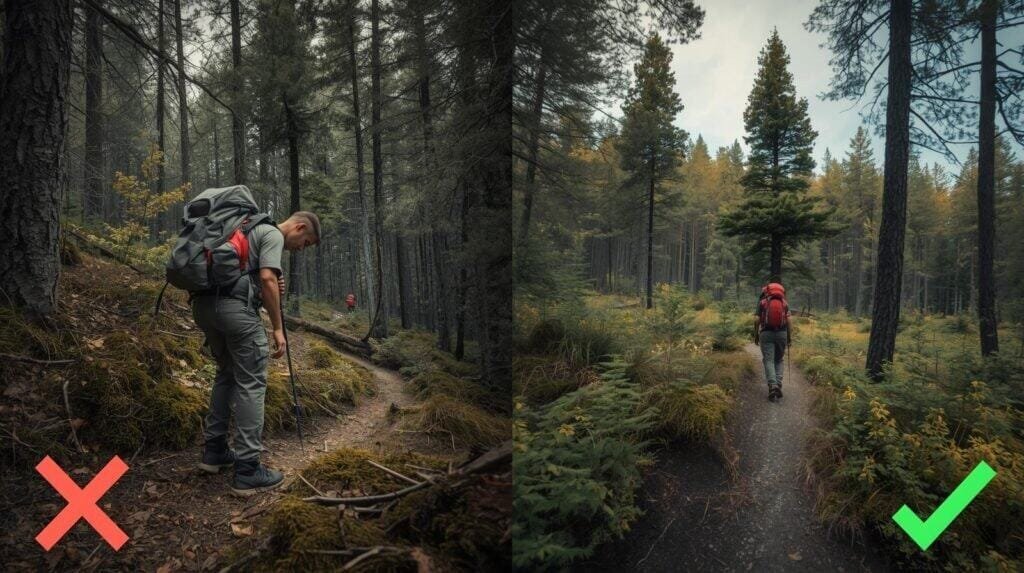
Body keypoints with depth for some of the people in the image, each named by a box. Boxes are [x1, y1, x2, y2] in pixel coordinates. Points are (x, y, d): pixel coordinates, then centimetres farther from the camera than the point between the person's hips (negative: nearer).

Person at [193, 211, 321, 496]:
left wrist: (273, 290, 8)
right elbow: (267, 279, -14)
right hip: (233, 306, -10)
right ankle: (247, 470, -5)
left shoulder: (254, 230, 29)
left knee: (227, 374, 22)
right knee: (251, 383, -6)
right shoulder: (274, 234, 0)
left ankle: (214, 451, 26)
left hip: (204, 303, 10)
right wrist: (278, 328, -10)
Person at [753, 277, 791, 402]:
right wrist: (789, 336, 8)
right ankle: (778, 385, 1)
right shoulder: (784, 302, 7)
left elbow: (756, 319, -5)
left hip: (766, 333, -2)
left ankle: (773, 386, -21)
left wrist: (755, 335, 3)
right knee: (778, 360, 15)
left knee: (769, 360, -3)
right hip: (781, 333, 2)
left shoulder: (762, 301, 3)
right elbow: (788, 320, 0)